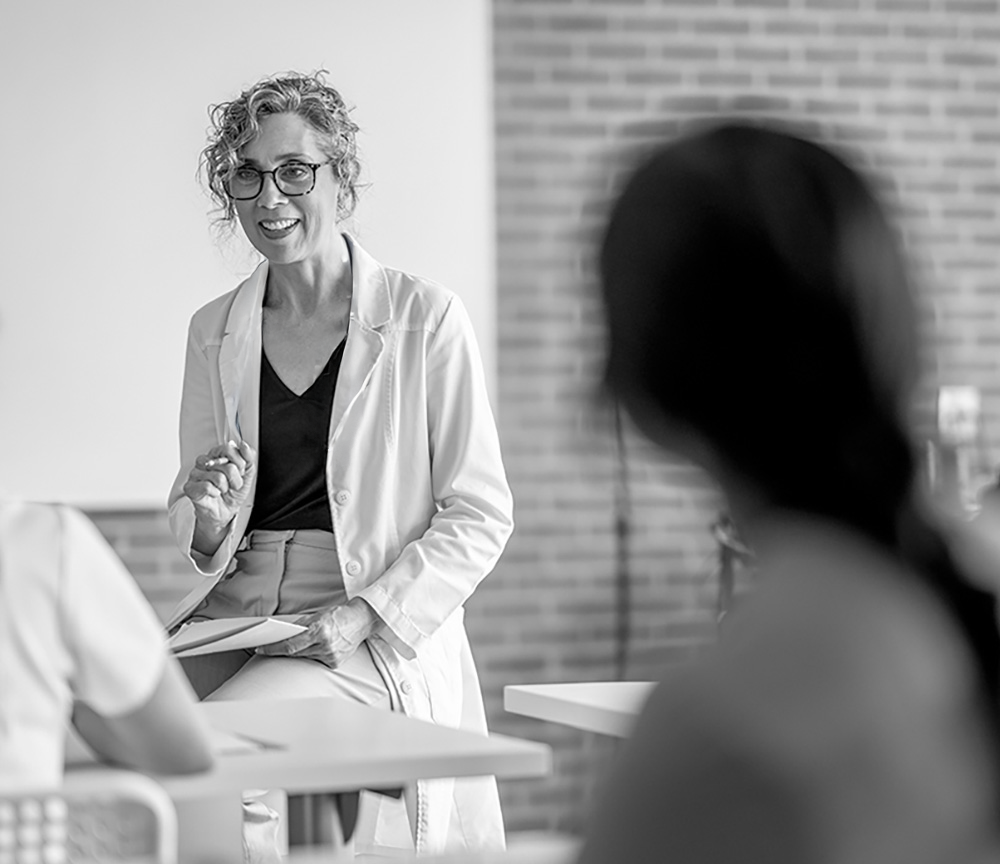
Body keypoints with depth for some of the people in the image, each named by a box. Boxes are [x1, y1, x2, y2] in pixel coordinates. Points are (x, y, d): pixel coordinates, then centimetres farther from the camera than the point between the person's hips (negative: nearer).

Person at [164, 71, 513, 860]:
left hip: (381, 634, -4)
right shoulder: (215, 332, 11)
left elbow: (481, 517, -4)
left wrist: (366, 614, -15)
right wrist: (208, 515, -6)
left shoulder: (424, 318, -3)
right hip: (236, 608, 5)